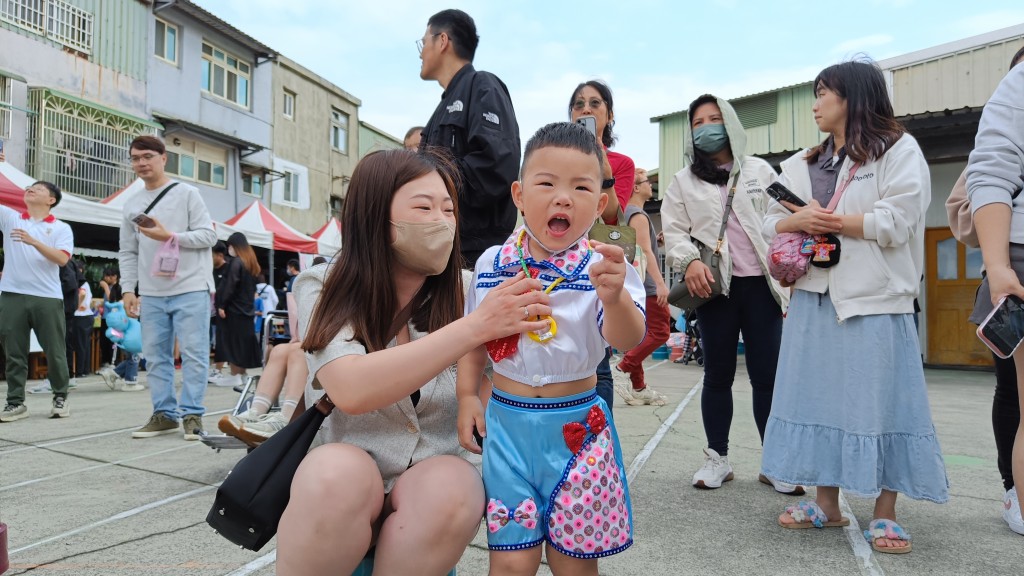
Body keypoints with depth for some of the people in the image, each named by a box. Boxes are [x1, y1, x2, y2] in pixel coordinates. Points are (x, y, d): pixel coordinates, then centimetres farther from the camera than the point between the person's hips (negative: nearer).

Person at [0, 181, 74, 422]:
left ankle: (60, 397, 17)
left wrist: (33, 241, -20)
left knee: (54, 352, 5)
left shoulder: (61, 228, 5)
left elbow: (62, 259, -8)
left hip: (48, 298, -2)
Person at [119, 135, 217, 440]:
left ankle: (191, 413, 2)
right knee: (155, 356, 6)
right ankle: (164, 414, 15)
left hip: (190, 289, -5)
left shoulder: (187, 193, 2)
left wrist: (169, 236, -14)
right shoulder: (131, 205, 14)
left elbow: (208, 235, -4)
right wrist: (128, 288, 5)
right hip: (151, 294, 5)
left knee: (193, 353, -4)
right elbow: (128, 253, 15)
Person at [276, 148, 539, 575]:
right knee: (337, 472, -33)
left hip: (433, 479, 2)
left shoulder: (466, 293, -1)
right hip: (339, 480, -1)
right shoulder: (323, 289, -8)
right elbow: (352, 390, -27)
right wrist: (475, 327, -32)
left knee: (451, 490, -31)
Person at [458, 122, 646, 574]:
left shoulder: (603, 268, -9)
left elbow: (627, 340, -23)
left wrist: (614, 297, -43)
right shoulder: (491, 264, 0)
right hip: (506, 422, 2)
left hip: (577, 428, -1)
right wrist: (467, 395, 7)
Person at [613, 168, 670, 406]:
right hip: (646, 285, -10)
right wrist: (660, 283, -24)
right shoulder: (639, 216, -12)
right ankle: (624, 368, -9)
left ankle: (638, 389, 13)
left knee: (643, 336, 10)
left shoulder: (628, 213, 17)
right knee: (660, 333, -7)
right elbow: (646, 251, -21)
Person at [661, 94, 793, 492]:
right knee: (718, 375, 6)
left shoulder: (760, 170, 13)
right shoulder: (683, 181, 11)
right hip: (715, 287, 0)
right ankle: (717, 458, 16)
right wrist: (690, 261, -17)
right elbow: (673, 230, 4)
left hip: (760, 284, 1)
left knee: (768, 375, 1)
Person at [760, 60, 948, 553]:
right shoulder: (800, 165, 18)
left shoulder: (899, 150, 1)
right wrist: (798, 221, -9)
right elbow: (772, 223, 12)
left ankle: (885, 514, 9)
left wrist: (828, 222, -6)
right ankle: (826, 502, 18)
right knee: (819, 396, 7)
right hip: (814, 296, 6)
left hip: (874, 298, -5)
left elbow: (897, 222, -10)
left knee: (879, 399, -2)